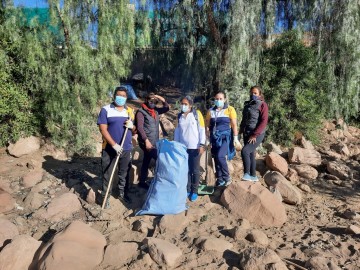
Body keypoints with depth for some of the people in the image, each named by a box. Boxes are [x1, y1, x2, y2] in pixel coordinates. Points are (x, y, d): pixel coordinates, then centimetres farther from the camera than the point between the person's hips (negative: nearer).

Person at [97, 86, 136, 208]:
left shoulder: (129, 111, 7)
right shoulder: (106, 110, -7)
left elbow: (135, 130, 13)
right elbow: (103, 130, -13)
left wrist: (132, 126, -11)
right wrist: (114, 145, -20)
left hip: (126, 149, 4)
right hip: (109, 149, -4)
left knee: (124, 174, 16)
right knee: (107, 174, 7)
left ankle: (123, 194, 33)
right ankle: (105, 197, 21)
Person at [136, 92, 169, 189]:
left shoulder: (155, 111, 11)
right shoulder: (141, 112, -8)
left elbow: (166, 108, 19)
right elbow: (139, 127, -16)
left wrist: (163, 100, 1)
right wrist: (146, 140, -22)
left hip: (155, 142, 7)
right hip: (146, 142, -7)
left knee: (146, 162, 14)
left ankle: (142, 182, 24)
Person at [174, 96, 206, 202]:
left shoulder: (197, 114, -3)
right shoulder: (179, 116, 8)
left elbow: (202, 129, -5)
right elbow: (177, 131, 13)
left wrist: (202, 144, -11)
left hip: (195, 147, -3)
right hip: (183, 147, 3)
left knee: (195, 170, 5)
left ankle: (194, 191, 16)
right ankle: (187, 189, 20)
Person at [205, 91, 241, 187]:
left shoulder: (230, 109, -2)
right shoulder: (211, 111, 7)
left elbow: (234, 125, -3)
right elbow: (207, 126, 10)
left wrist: (235, 138, -8)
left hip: (226, 137, -4)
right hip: (215, 138, 4)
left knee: (220, 156, -22)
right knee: (216, 159, 6)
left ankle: (227, 177, -5)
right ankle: (220, 180, 20)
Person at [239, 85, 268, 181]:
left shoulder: (262, 105, -5)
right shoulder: (247, 104, 14)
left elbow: (264, 122, -13)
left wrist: (255, 135, -19)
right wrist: (241, 131, 11)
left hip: (257, 134, -7)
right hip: (246, 133, 7)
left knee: (245, 151, -21)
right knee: (250, 154, 10)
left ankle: (247, 174, -10)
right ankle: (253, 176, 20)